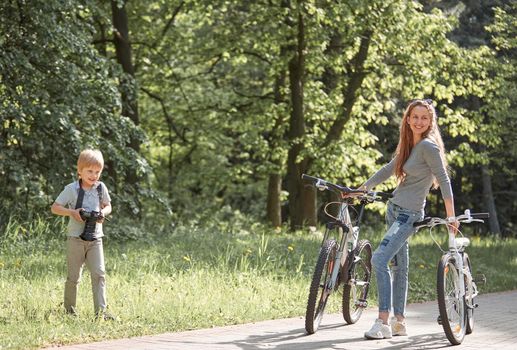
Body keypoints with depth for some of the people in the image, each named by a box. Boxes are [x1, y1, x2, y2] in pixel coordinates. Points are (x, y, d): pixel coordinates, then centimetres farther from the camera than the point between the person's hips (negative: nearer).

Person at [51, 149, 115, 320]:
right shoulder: (72, 189, -7)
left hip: (95, 239, 2)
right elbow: (54, 208, -3)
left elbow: (108, 206, 17)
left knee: (99, 274, -10)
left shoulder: (101, 188, 2)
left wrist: (103, 213, -6)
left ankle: (101, 311, -11)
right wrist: (72, 212, -19)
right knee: (73, 277, 4)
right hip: (76, 239, -2)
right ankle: (69, 309, 21)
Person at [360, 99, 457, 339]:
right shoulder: (408, 146, 12)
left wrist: (451, 216, -18)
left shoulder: (428, 146, -13)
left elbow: (443, 180, -15)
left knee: (379, 259, -20)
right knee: (398, 266, 11)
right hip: (394, 209, 9)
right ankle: (399, 321, 18)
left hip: (409, 215, -9)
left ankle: (383, 322, -20)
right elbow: (388, 170, 22)